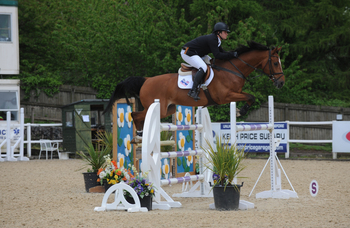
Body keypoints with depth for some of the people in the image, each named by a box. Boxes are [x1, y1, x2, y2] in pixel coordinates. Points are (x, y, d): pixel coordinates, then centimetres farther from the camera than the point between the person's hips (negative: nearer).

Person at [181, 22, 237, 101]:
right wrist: (232, 55, -26)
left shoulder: (216, 40, 8)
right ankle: (193, 91, -31)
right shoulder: (212, 39, -24)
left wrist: (233, 54, -1)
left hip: (197, 53, 11)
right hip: (187, 53, -11)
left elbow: (221, 52, 14)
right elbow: (217, 55, -29)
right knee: (203, 67, -29)